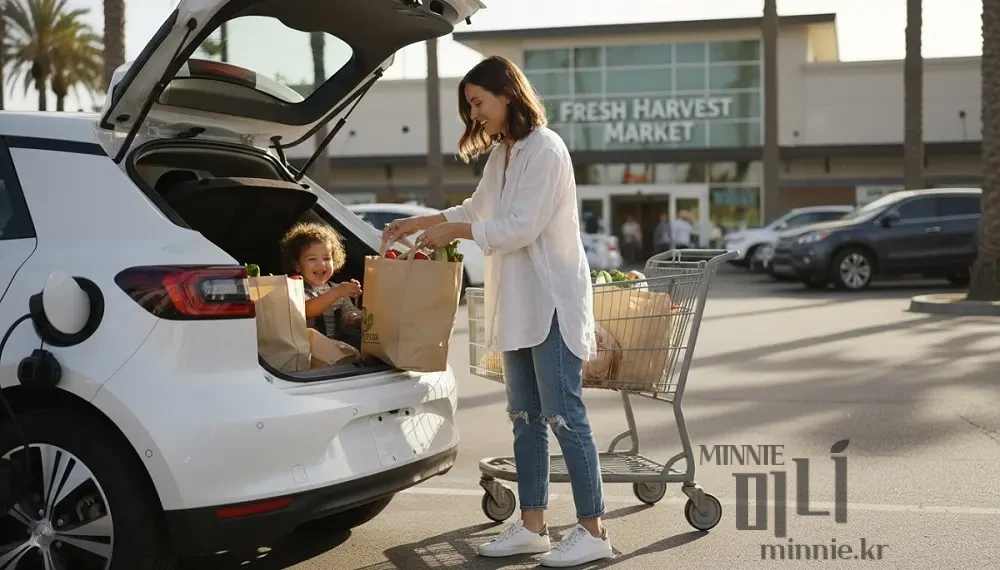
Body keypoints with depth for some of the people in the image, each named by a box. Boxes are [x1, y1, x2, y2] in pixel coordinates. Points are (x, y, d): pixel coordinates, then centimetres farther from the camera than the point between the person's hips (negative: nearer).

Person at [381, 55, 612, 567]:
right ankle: (532, 527, 18)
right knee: (525, 418, 11)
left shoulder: (545, 148, -14)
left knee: (564, 415, -6)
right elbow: (476, 209, 26)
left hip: (552, 301, -9)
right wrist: (420, 222, 16)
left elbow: (521, 226, -20)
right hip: (517, 303, 9)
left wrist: (455, 232, -12)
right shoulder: (499, 154, 13)